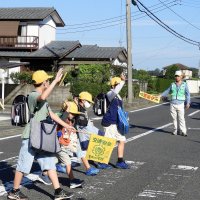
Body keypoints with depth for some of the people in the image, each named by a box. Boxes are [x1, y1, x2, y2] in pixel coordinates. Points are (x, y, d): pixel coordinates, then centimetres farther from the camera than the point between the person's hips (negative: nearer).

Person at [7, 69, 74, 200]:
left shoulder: (41, 97, 17)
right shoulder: (33, 96, -15)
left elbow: (51, 113, 25)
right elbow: (43, 97, -40)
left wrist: (66, 125, 25)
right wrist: (56, 81, -36)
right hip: (31, 137, -9)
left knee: (49, 162, 7)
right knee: (24, 165, 1)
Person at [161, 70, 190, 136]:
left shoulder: (184, 84, 3)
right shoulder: (172, 84, 8)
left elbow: (187, 94, 2)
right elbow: (167, 91, 19)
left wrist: (188, 103, -6)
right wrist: (161, 95, 10)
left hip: (180, 104, -2)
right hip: (173, 104, 2)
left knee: (181, 118, -5)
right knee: (174, 118, 5)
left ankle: (183, 131, -1)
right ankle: (175, 130, 14)